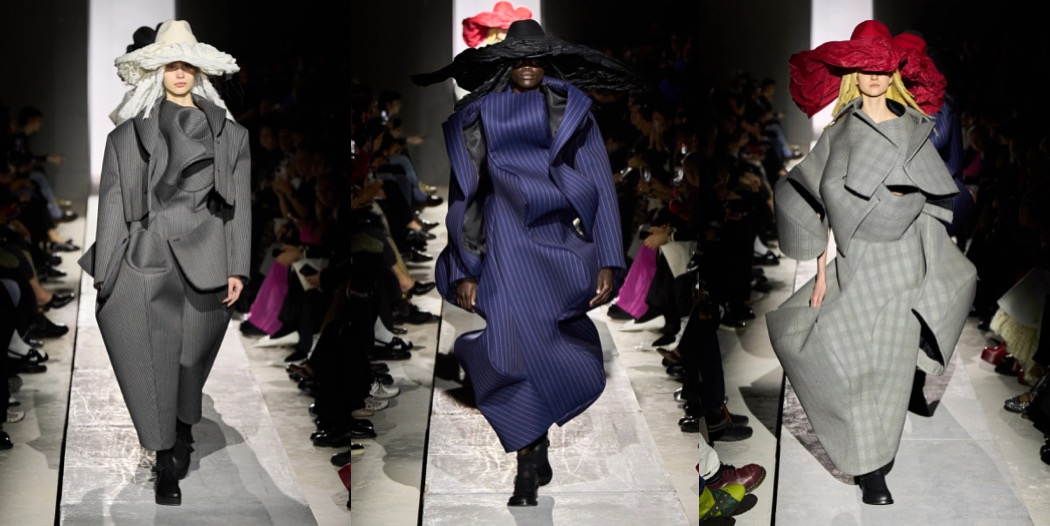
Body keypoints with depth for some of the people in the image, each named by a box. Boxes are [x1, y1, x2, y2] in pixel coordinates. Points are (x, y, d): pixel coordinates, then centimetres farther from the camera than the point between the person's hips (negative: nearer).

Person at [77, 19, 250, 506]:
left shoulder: (228, 133, 10)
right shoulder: (129, 132, 6)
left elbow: (239, 204, 9)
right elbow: (113, 204, 4)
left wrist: (237, 268, 3)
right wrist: (106, 275, 0)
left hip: (205, 264, 1)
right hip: (147, 261, -1)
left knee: (191, 360, 8)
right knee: (154, 362, -5)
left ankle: (183, 434, 32)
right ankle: (166, 463, 4)